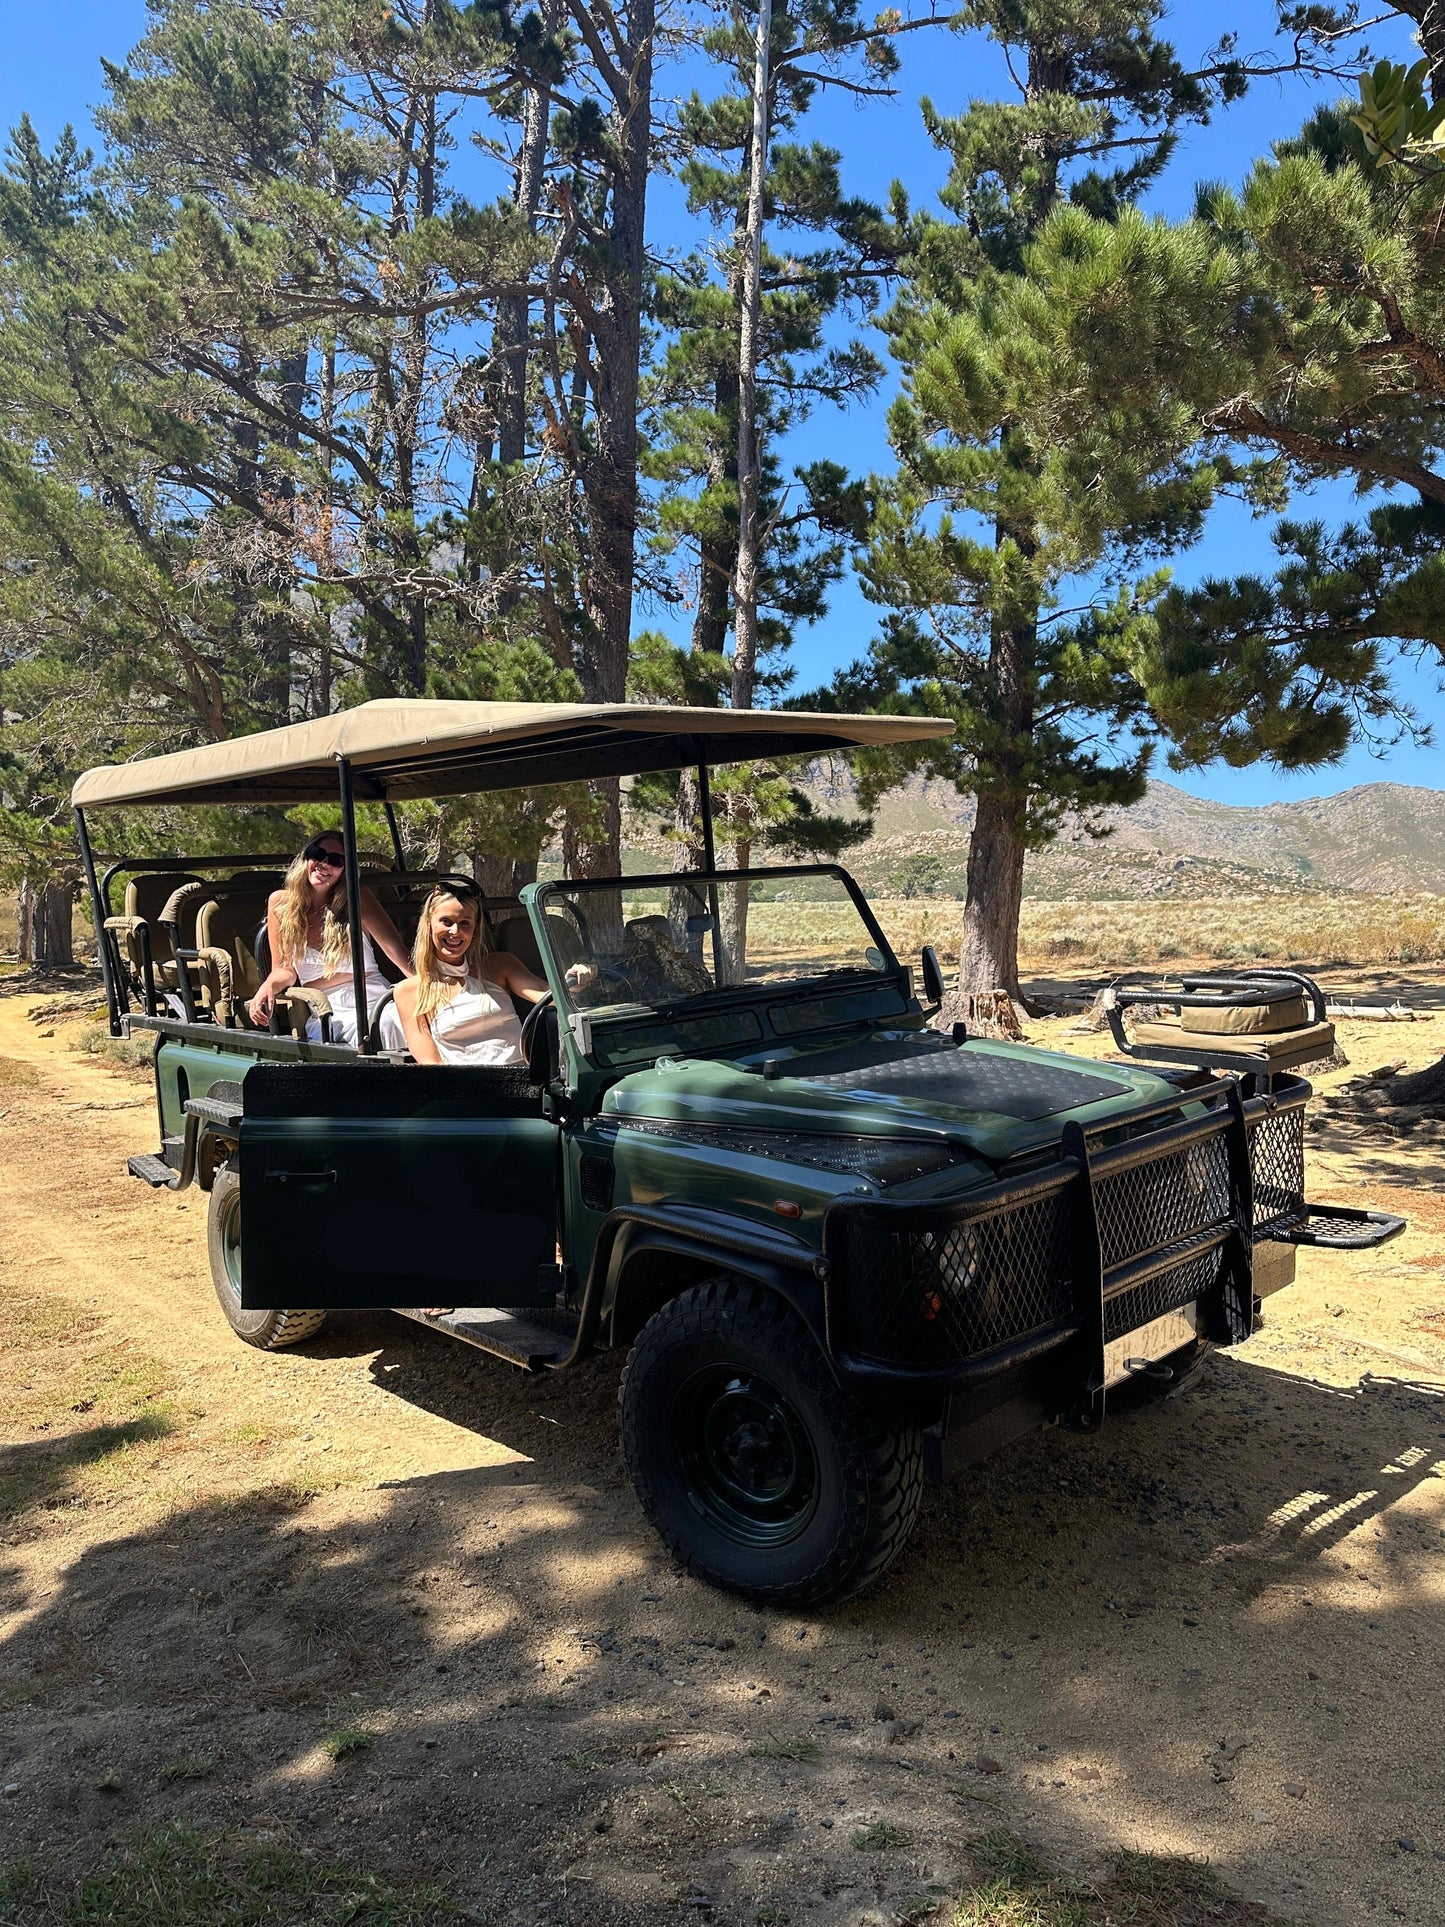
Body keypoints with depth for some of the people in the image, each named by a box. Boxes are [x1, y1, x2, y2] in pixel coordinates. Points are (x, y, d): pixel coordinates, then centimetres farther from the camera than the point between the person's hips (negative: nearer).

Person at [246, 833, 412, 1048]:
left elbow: (395, 947, -6)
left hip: (373, 998, 0)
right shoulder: (280, 902, 7)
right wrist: (268, 987, -14)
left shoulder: (357, 898, 3)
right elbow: (285, 968, 10)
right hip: (328, 1012, 0)